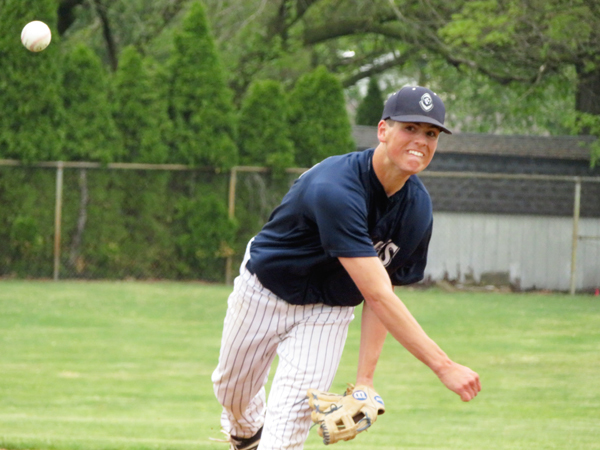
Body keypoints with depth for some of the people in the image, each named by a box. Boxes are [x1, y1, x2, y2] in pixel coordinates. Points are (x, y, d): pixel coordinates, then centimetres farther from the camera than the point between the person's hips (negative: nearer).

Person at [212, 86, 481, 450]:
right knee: (233, 390, 19)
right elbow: (378, 295, -44)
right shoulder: (335, 188, -40)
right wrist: (443, 366, -47)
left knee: (294, 411, -16)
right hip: (265, 293, -3)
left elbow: (382, 294, -10)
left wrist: (365, 377, -20)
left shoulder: (417, 208, -18)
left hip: (329, 310, 3)